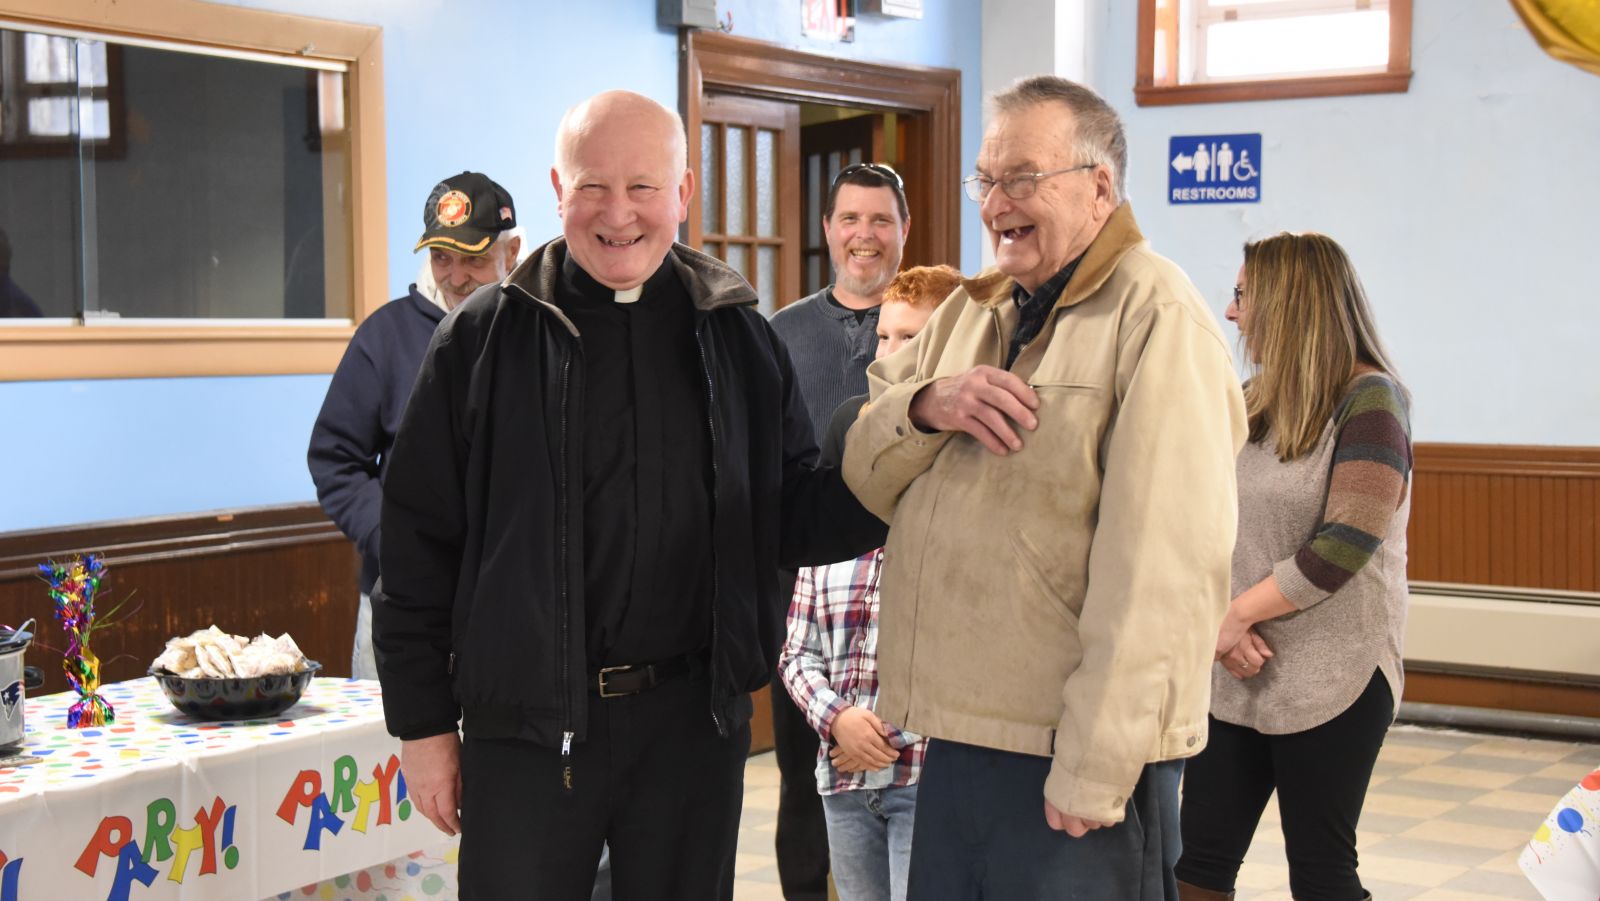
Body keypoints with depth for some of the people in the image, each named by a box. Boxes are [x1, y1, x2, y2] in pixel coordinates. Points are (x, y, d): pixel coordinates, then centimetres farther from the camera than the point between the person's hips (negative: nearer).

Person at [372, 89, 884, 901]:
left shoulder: (738, 338, 5)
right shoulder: (484, 337, -2)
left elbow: (792, 519, 7)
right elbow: (419, 546, 0)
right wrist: (423, 723, -2)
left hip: (694, 720, 2)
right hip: (527, 724, -2)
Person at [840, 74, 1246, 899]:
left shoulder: (1155, 317, -11)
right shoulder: (967, 313, 15)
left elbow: (1160, 569, -18)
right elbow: (865, 473, 11)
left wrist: (1095, 771, -21)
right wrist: (925, 404, -10)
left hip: (1075, 749, -7)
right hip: (955, 736, 7)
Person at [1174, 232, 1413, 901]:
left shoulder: (1369, 400, -9)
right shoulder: (1250, 401, 12)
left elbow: (1348, 543, -18)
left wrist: (1239, 612, -15)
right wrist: (1213, 622, -8)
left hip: (1331, 681, -6)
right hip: (1234, 673, 6)